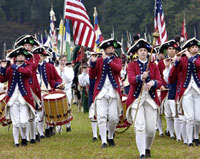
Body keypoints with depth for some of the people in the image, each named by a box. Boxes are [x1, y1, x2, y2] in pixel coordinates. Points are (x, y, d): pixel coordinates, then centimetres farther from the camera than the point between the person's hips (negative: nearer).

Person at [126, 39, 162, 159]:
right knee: (140, 127, -14)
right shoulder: (132, 65, 5)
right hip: (136, 98, -2)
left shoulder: (154, 66, 11)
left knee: (151, 128, -1)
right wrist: (141, 77, -33)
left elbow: (160, 82, 0)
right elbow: (131, 80, -13)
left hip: (151, 98, 2)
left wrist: (153, 82, -23)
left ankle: (148, 148, 28)